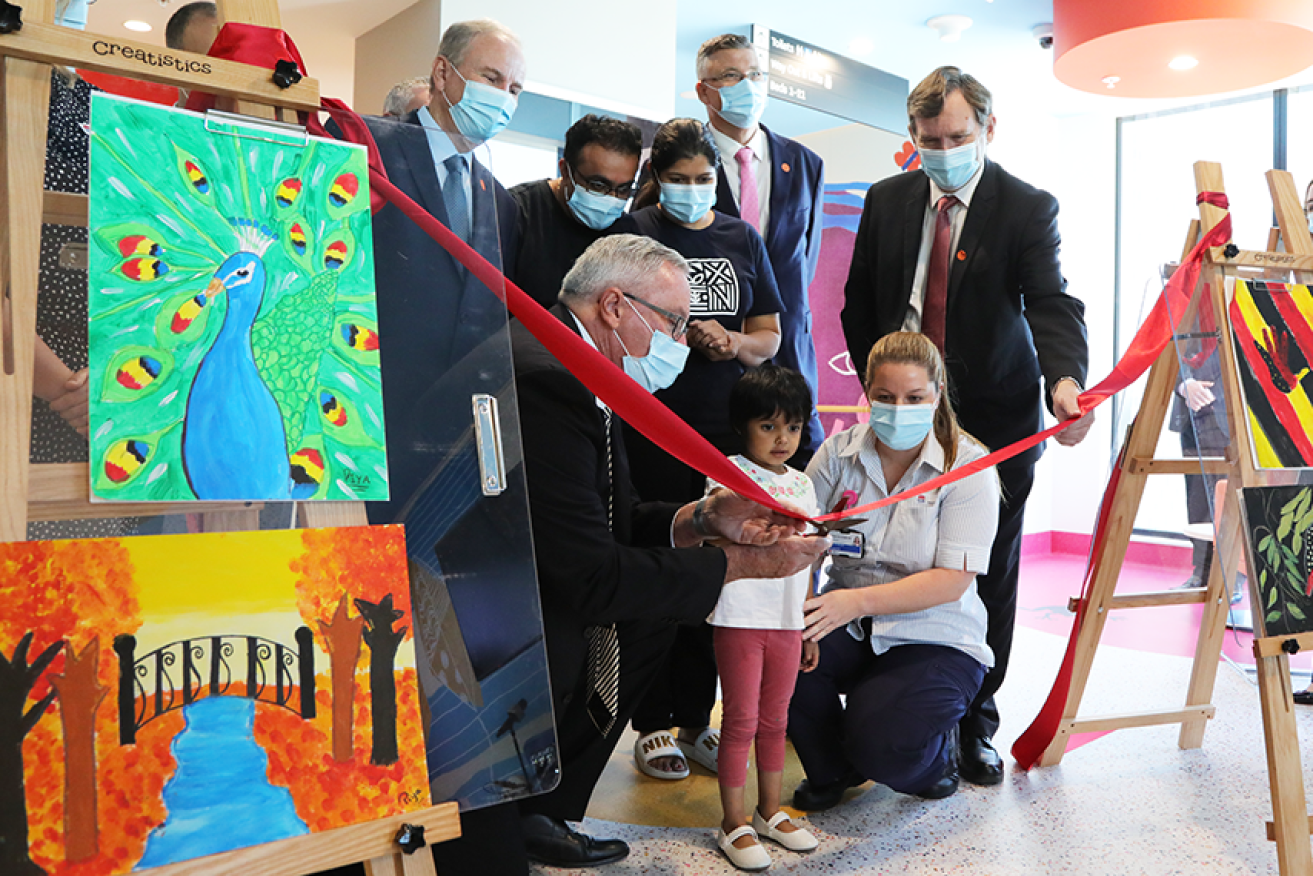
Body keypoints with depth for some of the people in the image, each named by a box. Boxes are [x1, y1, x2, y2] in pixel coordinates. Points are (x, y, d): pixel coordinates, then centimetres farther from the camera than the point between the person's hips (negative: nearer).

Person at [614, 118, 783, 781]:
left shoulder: (741, 238, 16)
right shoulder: (633, 232, 4)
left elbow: (769, 335, 17)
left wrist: (734, 343, -4)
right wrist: (686, 335, -14)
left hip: (726, 427, 4)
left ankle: (695, 719, 18)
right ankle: (654, 724, 12)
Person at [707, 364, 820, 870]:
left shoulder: (802, 484, 10)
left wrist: (811, 628, 16)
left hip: (788, 621, 6)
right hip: (741, 617, -5)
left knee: (775, 718, 16)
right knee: (741, 721, 3)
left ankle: (770, 812, 31)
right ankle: (733, 824, 17)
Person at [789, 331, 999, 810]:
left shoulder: (968, 465, -9)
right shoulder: (839, 452, 1)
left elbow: (952, 581, -17)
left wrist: (860, 600, -29)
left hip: (934, 638, -3)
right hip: (849, 627, 3)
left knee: (880, 746, -27)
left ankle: (935, 752, 15)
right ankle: (830, 770, 4)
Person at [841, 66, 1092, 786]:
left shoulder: (1028, 208, -6)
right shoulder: (886, 201, 5)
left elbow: (1052, 303, -19)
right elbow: (859, 306, 12)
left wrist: (1066, 378, -38)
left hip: (996, 417, -2)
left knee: (990, 574, 6)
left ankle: (976, 722, 22)